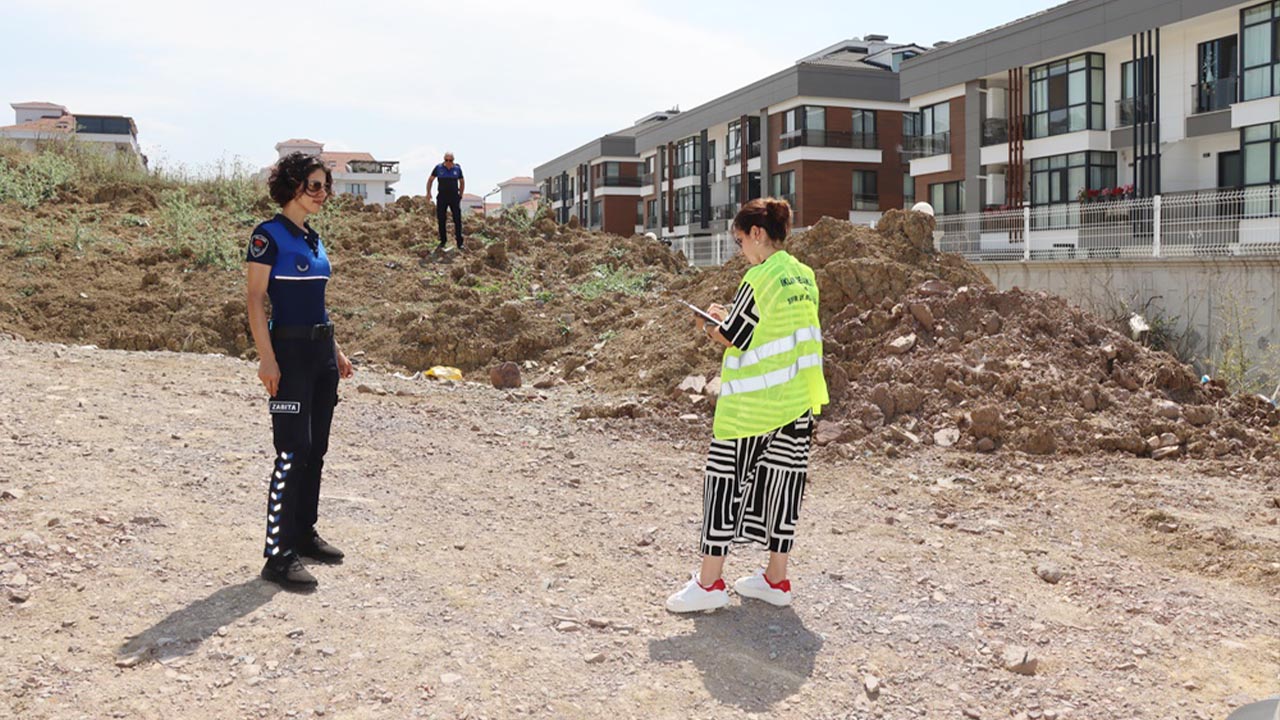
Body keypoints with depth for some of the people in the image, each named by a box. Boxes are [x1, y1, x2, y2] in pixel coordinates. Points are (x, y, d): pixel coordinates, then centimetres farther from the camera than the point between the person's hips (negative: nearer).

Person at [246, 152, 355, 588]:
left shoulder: (313, 238, 15)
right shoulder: (269, 235, -8)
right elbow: (255, 299, -13)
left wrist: (336, 351, 20)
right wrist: (267, 358, -20)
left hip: (322, 348, 8)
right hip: (290, 348, -8)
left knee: (316, 449, 13)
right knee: (292, 452, -10)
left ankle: (304, 533, 25)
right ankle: (278, 556, -4)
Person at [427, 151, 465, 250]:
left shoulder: (457, 168, 1)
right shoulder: (438, 168, -1)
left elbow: (462, 182, 15)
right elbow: (430, 180, 11)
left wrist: (460, 195, 10)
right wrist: (428, 192, 5)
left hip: (454, 197, 0)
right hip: (442, 197, 0)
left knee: (457, 220, -5)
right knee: (441, 220, 3)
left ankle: (459, 242, -2)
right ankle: (443, 241, 15)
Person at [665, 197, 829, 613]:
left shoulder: (760, 279, -15)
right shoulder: (805, 277, 10)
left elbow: (734, 339, -12)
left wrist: (711, 326, 9)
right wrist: (728, 321, 16)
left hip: (751, 405, -8)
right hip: (797, 401, 8)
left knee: (725, 484, 1)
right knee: (781, 482, 12)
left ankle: (710, 583, 5)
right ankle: (776, 579, 20)